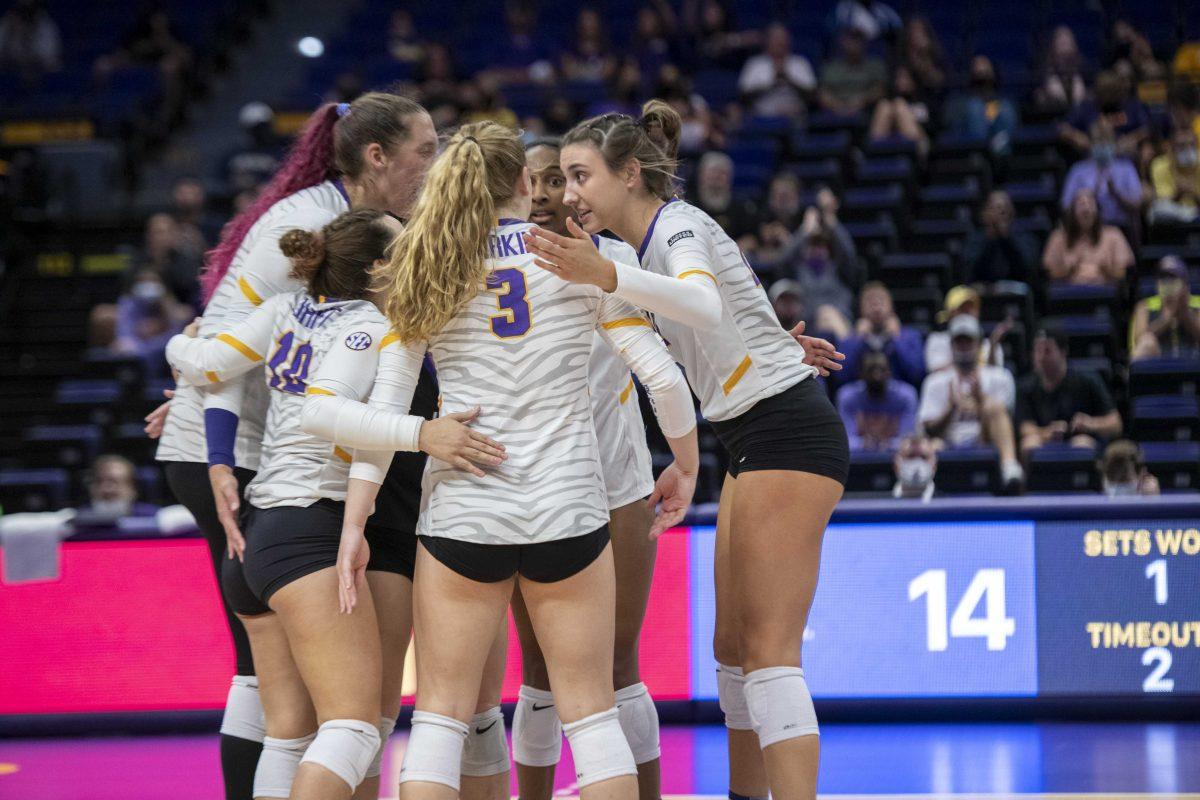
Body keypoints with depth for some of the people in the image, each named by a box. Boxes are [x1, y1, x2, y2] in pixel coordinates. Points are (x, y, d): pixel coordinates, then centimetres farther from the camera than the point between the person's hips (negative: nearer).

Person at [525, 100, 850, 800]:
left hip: (788, 433, -10)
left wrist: (608, 276, -50)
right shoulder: (659, 236, 12)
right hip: (754, 440, 10)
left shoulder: (679, 225, -17)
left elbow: (705, 305, -38)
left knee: (768, 650, -14)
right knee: (734, 646, 11)